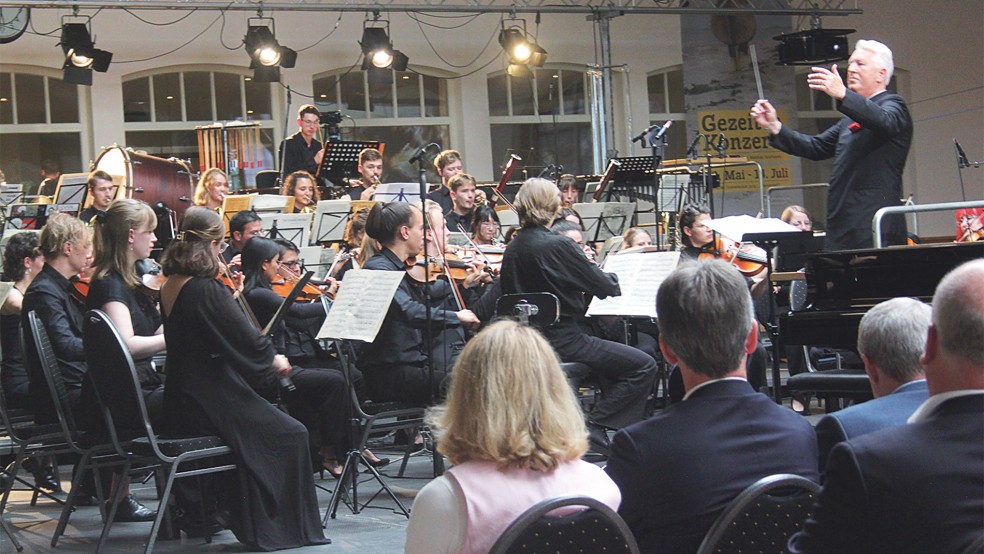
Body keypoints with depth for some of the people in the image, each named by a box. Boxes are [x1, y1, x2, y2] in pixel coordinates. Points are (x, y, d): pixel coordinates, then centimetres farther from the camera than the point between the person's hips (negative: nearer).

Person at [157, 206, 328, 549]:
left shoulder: (169, 287, 6)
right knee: (291, 436, 4)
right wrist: (274, 360, 1)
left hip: (179, 405, 9)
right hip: (209, 402, -9)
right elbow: (249, 341, -17)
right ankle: (280, 529, 9)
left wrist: (229, 297, 12)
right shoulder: (205, 290, -21)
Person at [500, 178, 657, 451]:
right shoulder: (557, 246, -18)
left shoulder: (512, 249, 5)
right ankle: (595, 426, -4)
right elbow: (607, 288, -12)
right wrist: (609, 276, 13)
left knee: (617, 359, 28)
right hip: (561, 342, -9)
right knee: (643, 366, -3)